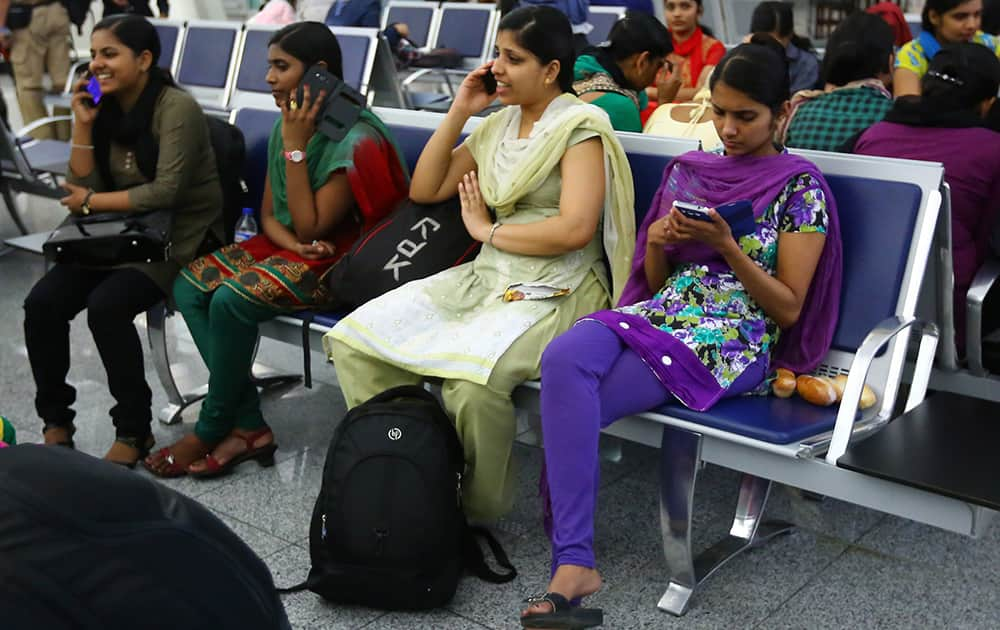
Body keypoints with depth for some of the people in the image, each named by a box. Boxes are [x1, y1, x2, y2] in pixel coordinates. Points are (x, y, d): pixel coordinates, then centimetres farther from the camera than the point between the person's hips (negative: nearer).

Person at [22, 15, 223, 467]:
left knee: (105, 305, -29)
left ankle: (134, 432, -11)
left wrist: (92, 202, -12)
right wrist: (83, 125, -6)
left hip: (181, 238, -7)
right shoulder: (106, 109, 7)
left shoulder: (176, 108, -14)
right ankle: (55, 422, 5)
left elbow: (165, 191, -22)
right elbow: (85, 188, 5)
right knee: (41, 303, -12)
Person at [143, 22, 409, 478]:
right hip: (287, 246, 9)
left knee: (231, 300, -28)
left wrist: (295, 147, -20)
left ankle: (212, 429, -7)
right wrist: (291, 242, -13)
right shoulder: (287, 124, 6)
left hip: (337, 261, -8)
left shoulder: (354, 139, -18)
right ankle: (246, 424, -14)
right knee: (189, 285, -12)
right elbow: (268, 214, 10)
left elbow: (310, 227, -20)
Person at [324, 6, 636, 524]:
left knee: (471, 377, -37)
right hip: (486, 277, 7)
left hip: (556, 291, -7)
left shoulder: (580, 127, -6)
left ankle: (479, 511, -11)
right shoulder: (498, 125, 15)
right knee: (354, 341, -13)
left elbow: (575, 229, -20)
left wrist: (487, 231, -7)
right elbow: (423, 191, 15)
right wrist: (458, 112, 7)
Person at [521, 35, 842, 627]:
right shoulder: (687, 171, 16)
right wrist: (658, 240, -3)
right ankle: (574, 565, -31)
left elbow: (788, 308, -3)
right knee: (563, 358, -31)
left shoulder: (800, 188, 1)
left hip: (737, 341, -5)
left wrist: (725, 244, -15)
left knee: (571, 403, -27)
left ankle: (573, 561, -17)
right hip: (660, 313, 5)